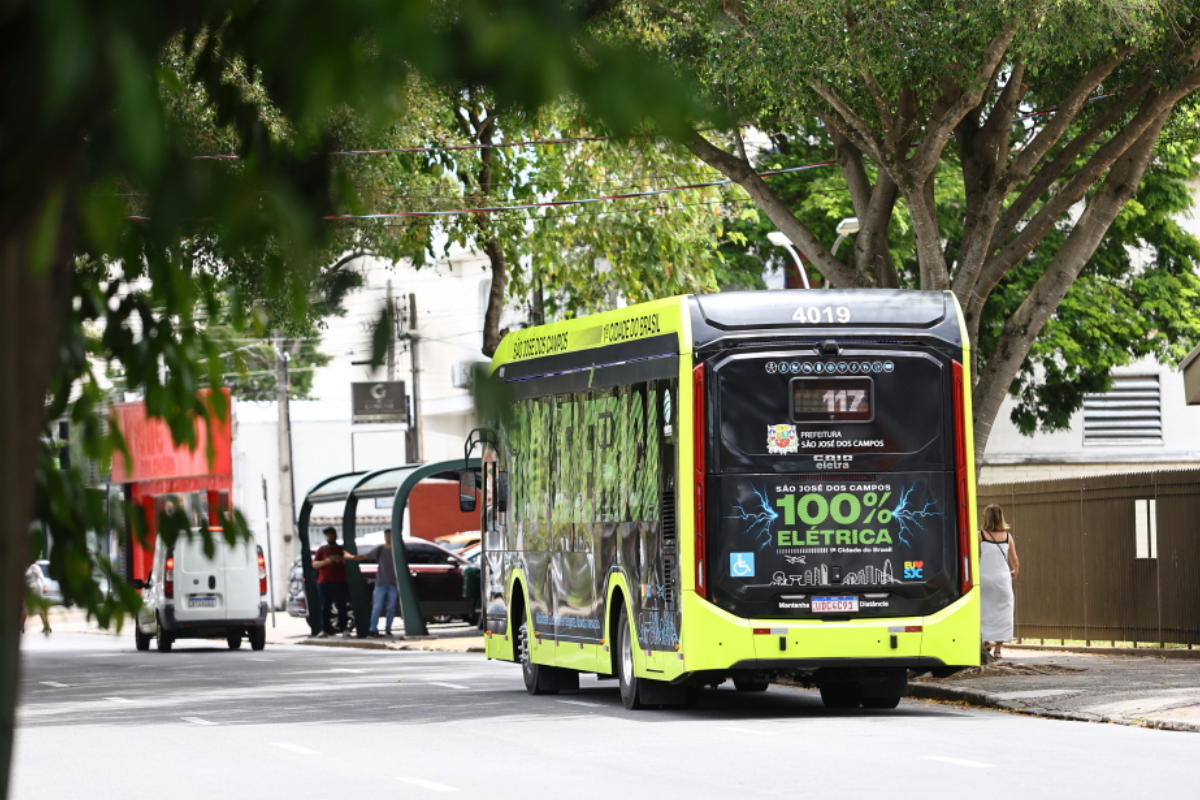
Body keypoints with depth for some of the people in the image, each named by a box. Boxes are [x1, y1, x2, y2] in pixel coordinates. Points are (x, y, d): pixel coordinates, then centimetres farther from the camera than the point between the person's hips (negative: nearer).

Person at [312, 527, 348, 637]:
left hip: (340, 582, 0)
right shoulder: (322, 549, 14)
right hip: (324, 582, 0)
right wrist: (325, 561, -13)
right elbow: (314, 564, 6)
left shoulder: (341, 550, 14)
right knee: (325, 607, -4)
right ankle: (325, 629, -5)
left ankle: (342, 628, -2)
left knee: (341, 606, -4)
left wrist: (341, 560, -10)